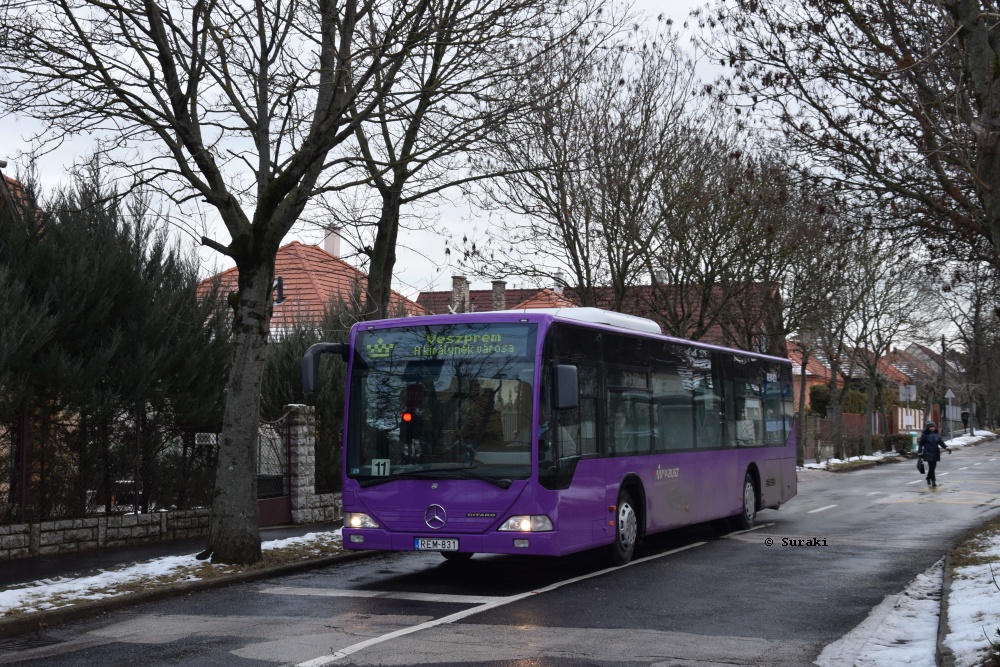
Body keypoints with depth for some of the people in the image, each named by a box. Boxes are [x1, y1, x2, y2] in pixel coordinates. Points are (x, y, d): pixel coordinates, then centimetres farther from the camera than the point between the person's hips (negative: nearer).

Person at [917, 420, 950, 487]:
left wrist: (946, 447, -12)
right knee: (931, 467, -12)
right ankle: (933, 482, -11)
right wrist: (919, 452, -3)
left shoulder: (937, 434, 8)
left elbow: (941, 442, 4)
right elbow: (920, 444, -1)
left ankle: (928, 479, 33)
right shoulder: (924, 434, -4)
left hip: (935, 454, 5)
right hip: (928, 454, -5)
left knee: (932, 467, 11)